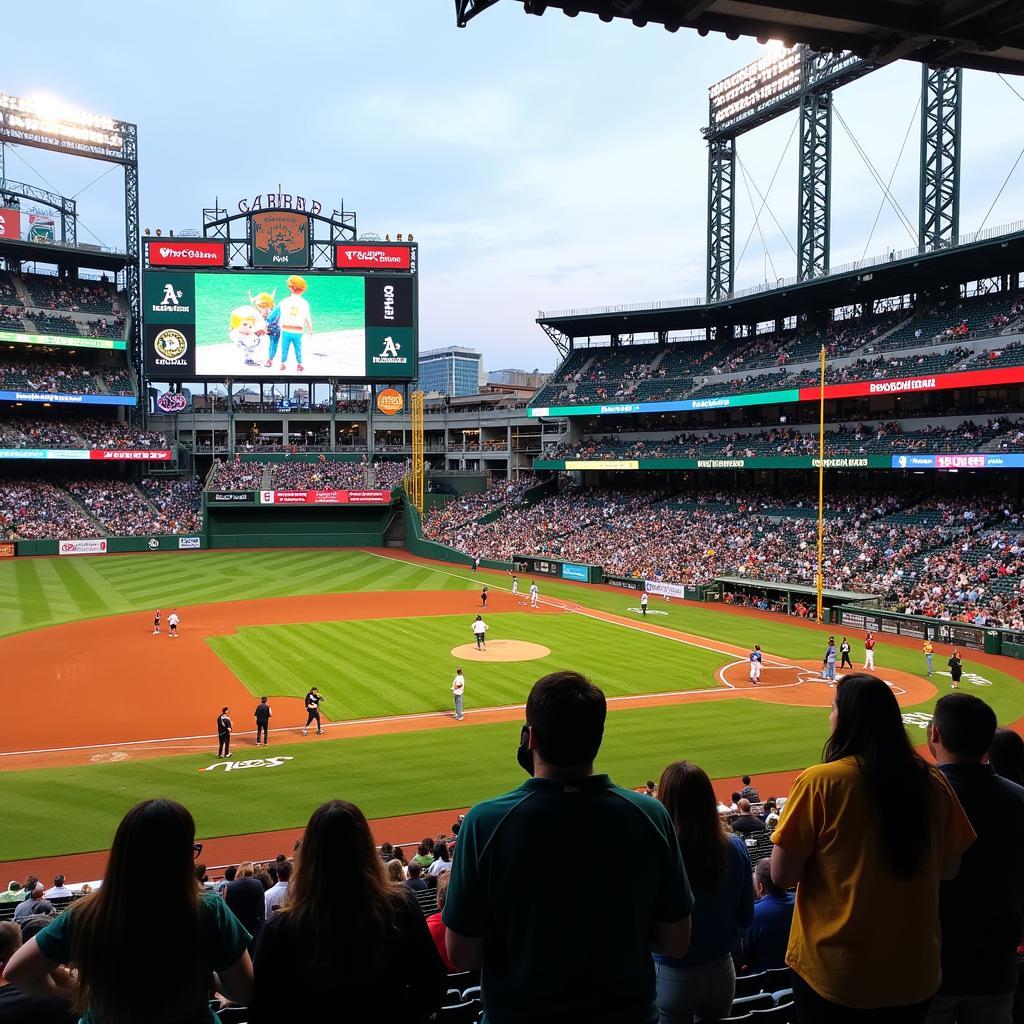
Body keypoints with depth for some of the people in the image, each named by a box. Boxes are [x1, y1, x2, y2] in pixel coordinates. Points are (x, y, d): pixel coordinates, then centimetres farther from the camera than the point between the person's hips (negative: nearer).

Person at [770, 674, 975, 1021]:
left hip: (833, 976, -3)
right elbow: (949, 869, 7)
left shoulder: (820, 782, -17)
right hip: (915, 976, 3)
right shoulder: (933, 783, -5)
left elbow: (782, 876, -13)